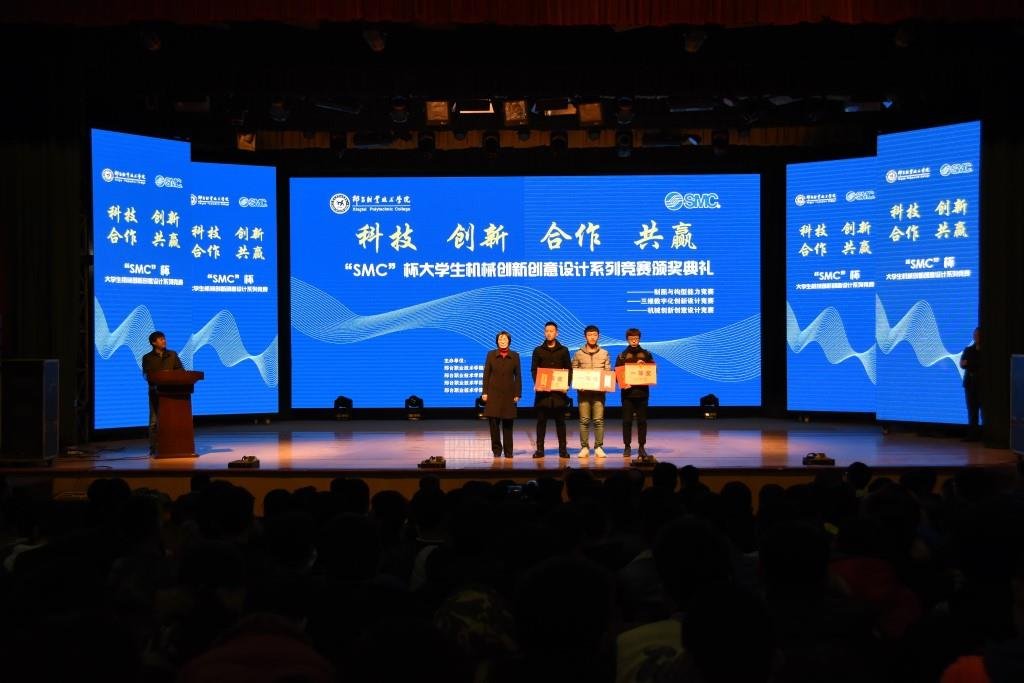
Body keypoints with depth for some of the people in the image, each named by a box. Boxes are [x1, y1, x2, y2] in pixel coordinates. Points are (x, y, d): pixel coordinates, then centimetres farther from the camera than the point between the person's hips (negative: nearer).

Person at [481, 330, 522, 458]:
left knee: (507, 424, 3)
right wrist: (485, 392, -2)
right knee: (494, 422, -3)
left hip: (508, 394, 0)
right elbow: (486, 374, 4)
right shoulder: (491, 354, 4)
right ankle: (496, 449, 8)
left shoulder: (515, 356, 5)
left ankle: (508, 451, 9)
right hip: (494, 393, 0)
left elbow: (518, 376, 4)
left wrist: (518, 394, -2)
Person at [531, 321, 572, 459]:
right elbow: (533, 370, 6)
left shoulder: (563, 351, 10)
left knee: (560, 420, 2)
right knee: (541, 420, 0)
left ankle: (563, 449, 5)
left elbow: (569, 369, 8)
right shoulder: (538, 351, 10)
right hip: (542, 391, 0)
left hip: (559, 390, 0)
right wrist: (537, 384, -10)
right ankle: (540, 449, 3)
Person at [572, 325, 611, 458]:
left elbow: (608, 372, 7)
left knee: (599, 420, -2)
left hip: (599, 391, 0)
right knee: (584, 420, 0)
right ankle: (584, 447, 6)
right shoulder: (579, 354, 5)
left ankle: (598, 447, 5)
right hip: (584, 391, 0)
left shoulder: (604, 354, 7)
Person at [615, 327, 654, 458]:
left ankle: (642, 447, 9)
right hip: (627, 392, -1)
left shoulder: (646, 354, 8)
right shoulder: (622, 356, 6)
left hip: (642, 392, 1)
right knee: (627, 420, 0)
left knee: (642, 420, 3)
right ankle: (627, 446, 7)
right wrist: (622, 383, -16)